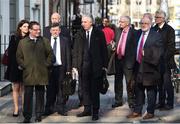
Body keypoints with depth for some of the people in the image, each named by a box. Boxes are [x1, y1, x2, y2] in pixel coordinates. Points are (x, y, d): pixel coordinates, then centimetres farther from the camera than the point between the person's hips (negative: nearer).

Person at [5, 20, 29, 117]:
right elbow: (10, 53, -3)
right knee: (16, 88, 5)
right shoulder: (14, 38, -1)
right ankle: (16, 108, 10)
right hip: (15, 66, -1)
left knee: (24, 88, 7)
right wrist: (11, 65, -10)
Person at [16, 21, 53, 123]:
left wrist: (46, 65, 1)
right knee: (28, 95, -2)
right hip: (28, 73, -1)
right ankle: (27, 116, 3)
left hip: (41, 73, 1)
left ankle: (39, 115, 15)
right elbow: (19, 57, 9)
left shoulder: (45, 41, 8)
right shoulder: (22, 42, 8)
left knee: (40, 95, 6)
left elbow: (50, 54, 10)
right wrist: (24, 66, -1)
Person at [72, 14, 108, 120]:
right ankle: (87, 109, 18)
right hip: (83, 65, 3)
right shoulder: (79, 34, 7)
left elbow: (104, 49, -1)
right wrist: (75, 65, 1)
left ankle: (95, 111, 11)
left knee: (95, 89, 3)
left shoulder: (99, 33, 0)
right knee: (85, 88, 7)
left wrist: (104, 65, -5)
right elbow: (75, 51, 7)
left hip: (95, 65, -3)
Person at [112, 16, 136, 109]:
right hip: (118, 59, 6)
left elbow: (135, 47, -10)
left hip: (127, 60, -6)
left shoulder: (133, 32, -10)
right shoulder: (118, 31, 9)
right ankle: (118, 100, 24)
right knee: (118, 81, 13)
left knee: (129, 82, 3)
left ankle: (131, 102, 15)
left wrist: (133, 60, -15)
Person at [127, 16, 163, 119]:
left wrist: (146, 53, -20)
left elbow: (158, 52, -15)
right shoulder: (138, 34, 9)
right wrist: (136, 61, 3)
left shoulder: (156, 36, -9)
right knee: (138, 90, 14)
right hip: (138, 66, 6)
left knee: (151, 91, 6)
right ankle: (137, 111, 24)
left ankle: (150, 112, 17)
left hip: (149, 68, -6)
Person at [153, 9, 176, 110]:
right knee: (160, 83, 11)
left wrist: (164, 58, -15)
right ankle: (161, 102, 19)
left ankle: (169, 103, 4)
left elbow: (171, 46, -10)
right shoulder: (154, 29, 10)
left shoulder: (169, 29, -7)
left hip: (165, 61, -6)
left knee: (167, 83, -3)